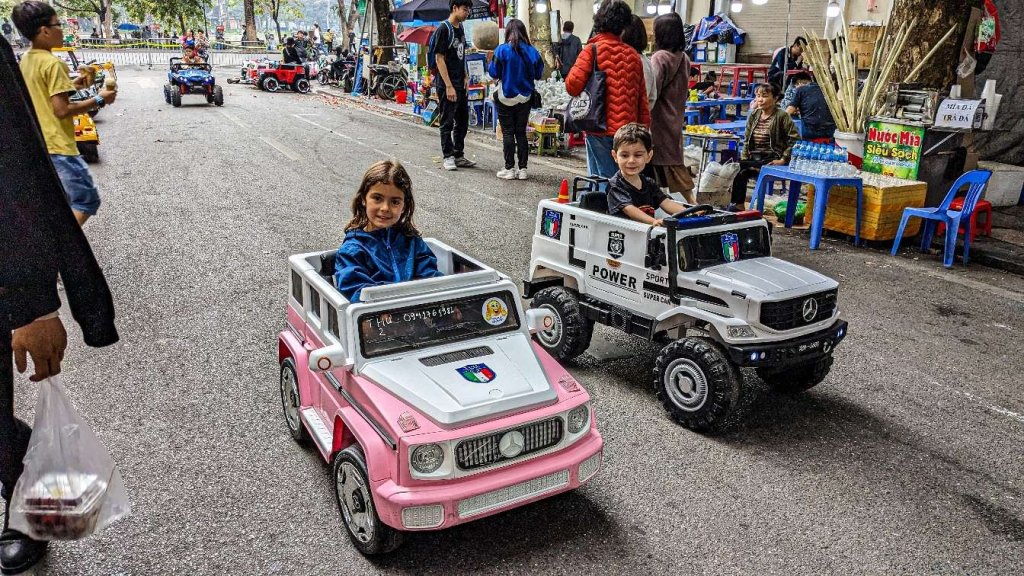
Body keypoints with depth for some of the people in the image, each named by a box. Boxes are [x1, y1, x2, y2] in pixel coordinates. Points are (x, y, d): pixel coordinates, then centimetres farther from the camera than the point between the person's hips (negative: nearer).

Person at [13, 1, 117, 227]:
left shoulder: (26, 60, 12)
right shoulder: (53, 63, -16)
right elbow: (61, 110, -20)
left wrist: (73, 86, 16)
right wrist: (99, 100, -12)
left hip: (38, 145, 10)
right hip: (57, 146, -10)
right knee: (87, 200, -6)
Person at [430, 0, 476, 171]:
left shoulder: (461, 28, 12)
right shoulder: (443, 29, -12)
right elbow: (439, 59, -15)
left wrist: (466, 78, 9)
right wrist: (449, 86, -19)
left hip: (461, 84, 8)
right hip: (447, 85, -8)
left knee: (462, 121, 13)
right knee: (447, 122, 0)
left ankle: (459, 155, 22)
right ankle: (448, 157, 8)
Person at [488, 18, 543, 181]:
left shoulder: (502, 50, -12)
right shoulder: (532, 51, -2)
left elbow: (494, 73, -8)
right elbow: (538, 75, 5)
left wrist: (491, 60, 11)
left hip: (507, 98, -3)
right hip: (525, 98, 3)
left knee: (508, 133, 4)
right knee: (521, 132, 11)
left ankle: (510, 168, 3)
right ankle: (522, 169, 11)